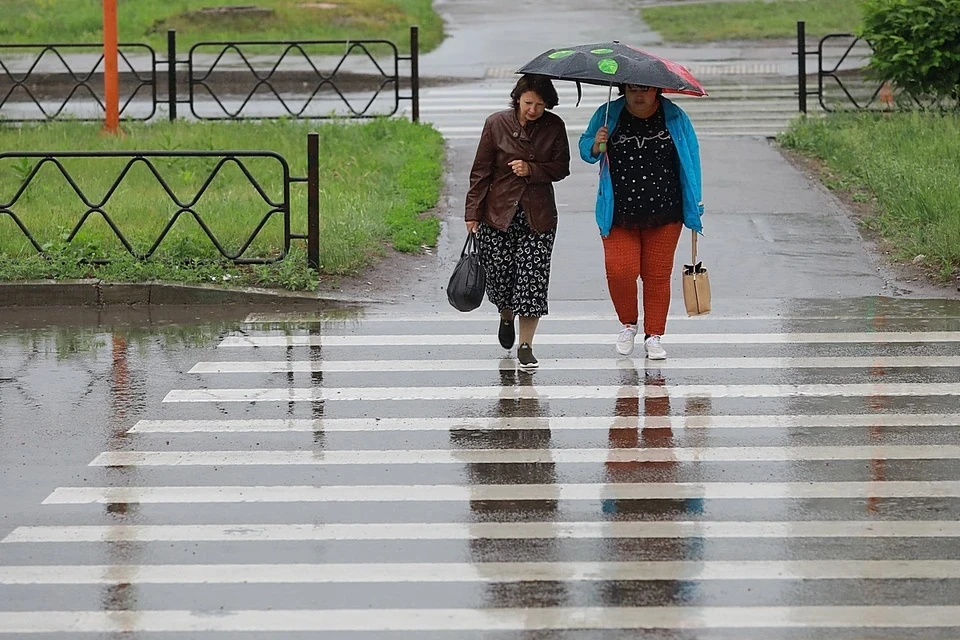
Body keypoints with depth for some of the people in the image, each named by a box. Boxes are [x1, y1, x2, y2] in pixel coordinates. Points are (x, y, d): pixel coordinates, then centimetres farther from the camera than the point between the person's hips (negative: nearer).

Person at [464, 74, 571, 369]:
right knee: (499, 277, 5)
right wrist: (473, 212, -3)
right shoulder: (496, 124, -5)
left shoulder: (554, 127, -1)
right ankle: (507, 316, 40)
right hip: (499, 212, 0)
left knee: (533, 279, -7)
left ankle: (525, 345, 0)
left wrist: (531, 170, -15)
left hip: (538, 215, 0)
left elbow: (561, 167, 3)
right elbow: (481, 171, -1)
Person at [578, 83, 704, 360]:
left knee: (657, 275, 3)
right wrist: (596, 147, -13)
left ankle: (653, 336, 16)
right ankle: (628, 324, 15)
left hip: (663, 214, 0)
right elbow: (584, 148, 12)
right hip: (618, 216, 0)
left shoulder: (675, 118, 1)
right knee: (619, 271, -11)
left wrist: (695, 206, 6)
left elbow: (691, 158, 7)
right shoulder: (607, 115, 1)